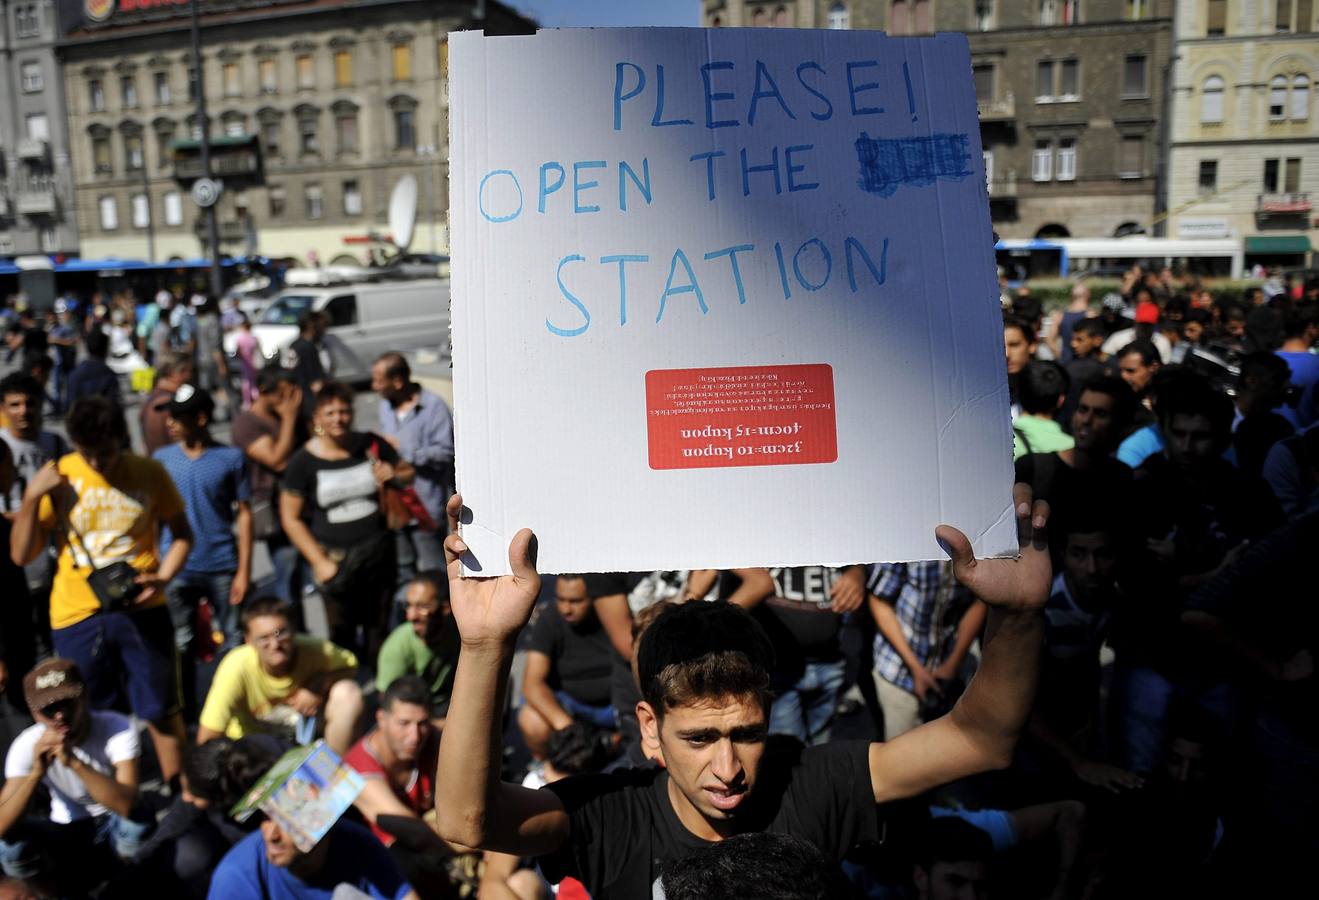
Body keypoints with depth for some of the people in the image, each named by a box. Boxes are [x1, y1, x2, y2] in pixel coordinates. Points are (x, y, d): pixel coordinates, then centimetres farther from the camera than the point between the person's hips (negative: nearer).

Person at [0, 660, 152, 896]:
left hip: (112, 824, -2)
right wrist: (37, 771, -39)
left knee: (138, 820, -35)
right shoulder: (26, 745, -18)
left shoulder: (117, 728, -26)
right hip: (66, 829, 2)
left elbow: (126, 804, -38)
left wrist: (74, 762, -46)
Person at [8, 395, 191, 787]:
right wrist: (32, 497, -15)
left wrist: (163, 577, -10)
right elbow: (21, 555, -3)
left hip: (141, 610, 0)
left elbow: (182, 534, 6)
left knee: (162, 710, 7)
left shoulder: (149, 473, -3)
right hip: (76, 617, 1)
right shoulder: (57, 478, -3)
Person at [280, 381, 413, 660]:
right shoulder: (303, 462, -6)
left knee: (378, 630, 12)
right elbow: (290, 518, -3)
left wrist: (394, 475, -9)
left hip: (378, 554, 2)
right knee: (342, 636, 0)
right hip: (335, 560, -2)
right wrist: (319, 562, -9)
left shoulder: (370, 445, 1)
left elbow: (408, 472, 16)